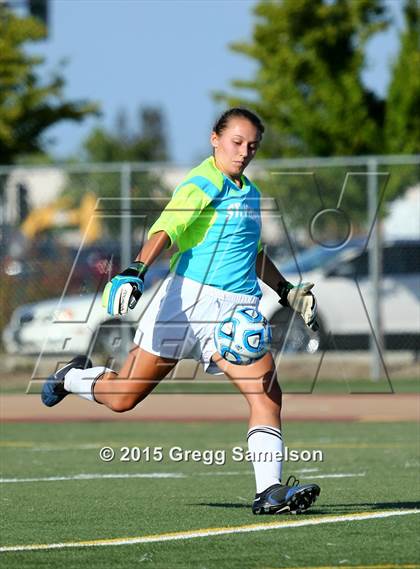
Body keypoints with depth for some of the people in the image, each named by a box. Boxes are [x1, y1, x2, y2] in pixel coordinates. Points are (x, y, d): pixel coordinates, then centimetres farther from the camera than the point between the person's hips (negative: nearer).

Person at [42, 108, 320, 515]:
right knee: (122, 398, 1)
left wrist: (287, 292, 37)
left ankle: (270, 491, -20)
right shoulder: (202, 184, -6)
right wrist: (134, 273, -36)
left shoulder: (249, 192, 21)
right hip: (189, 297, -6)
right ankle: (75, 377, 33)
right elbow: (165, 229, -22)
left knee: (267, 393, -17)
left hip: (238, 308, 6)